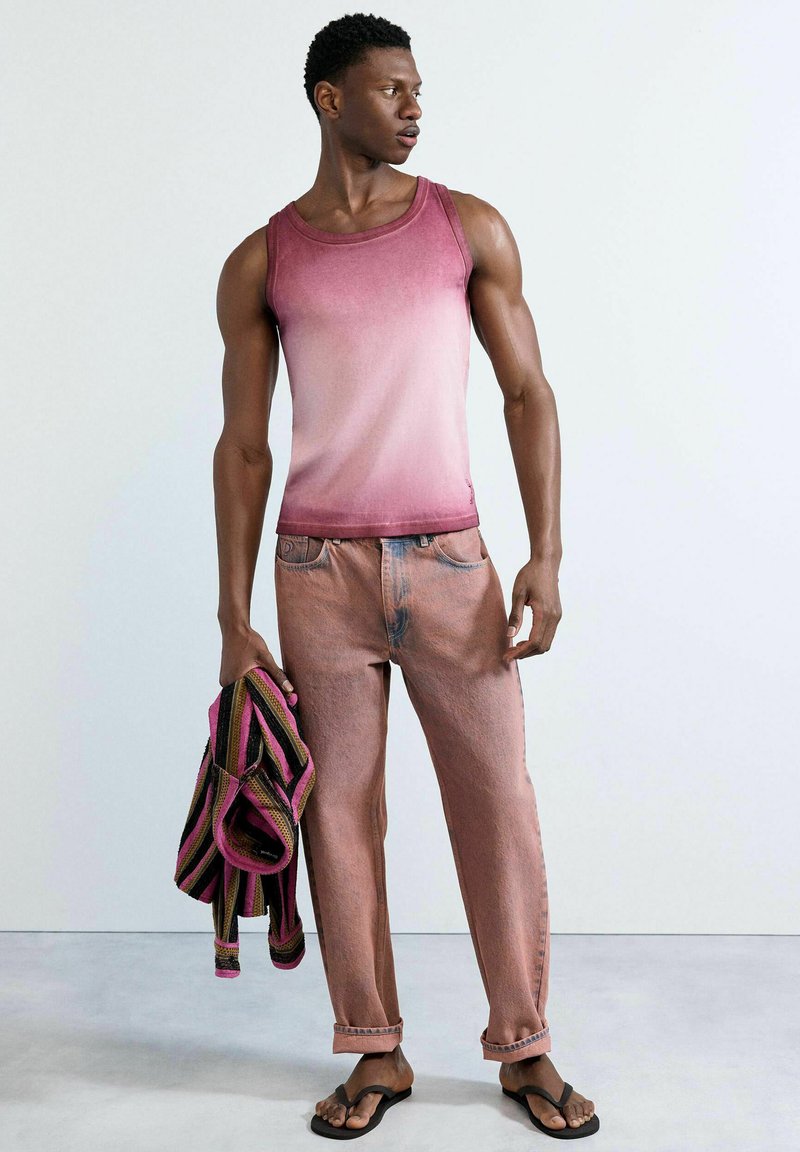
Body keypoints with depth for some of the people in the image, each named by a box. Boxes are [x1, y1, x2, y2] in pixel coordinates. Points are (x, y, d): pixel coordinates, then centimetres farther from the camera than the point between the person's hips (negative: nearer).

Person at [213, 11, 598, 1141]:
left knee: (498, 800, 3)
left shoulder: (470, 227, 6)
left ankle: (525, 1048, 20)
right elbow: (243, 446, 5)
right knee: (340, 811, 5)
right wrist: (235, 621, 0)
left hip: (450, 561, 0)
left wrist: (547, 557, -5)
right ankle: (377, 1052, 22)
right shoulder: (261, 263, 5)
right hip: (320, 570, 0)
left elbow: (529, 393, 5)